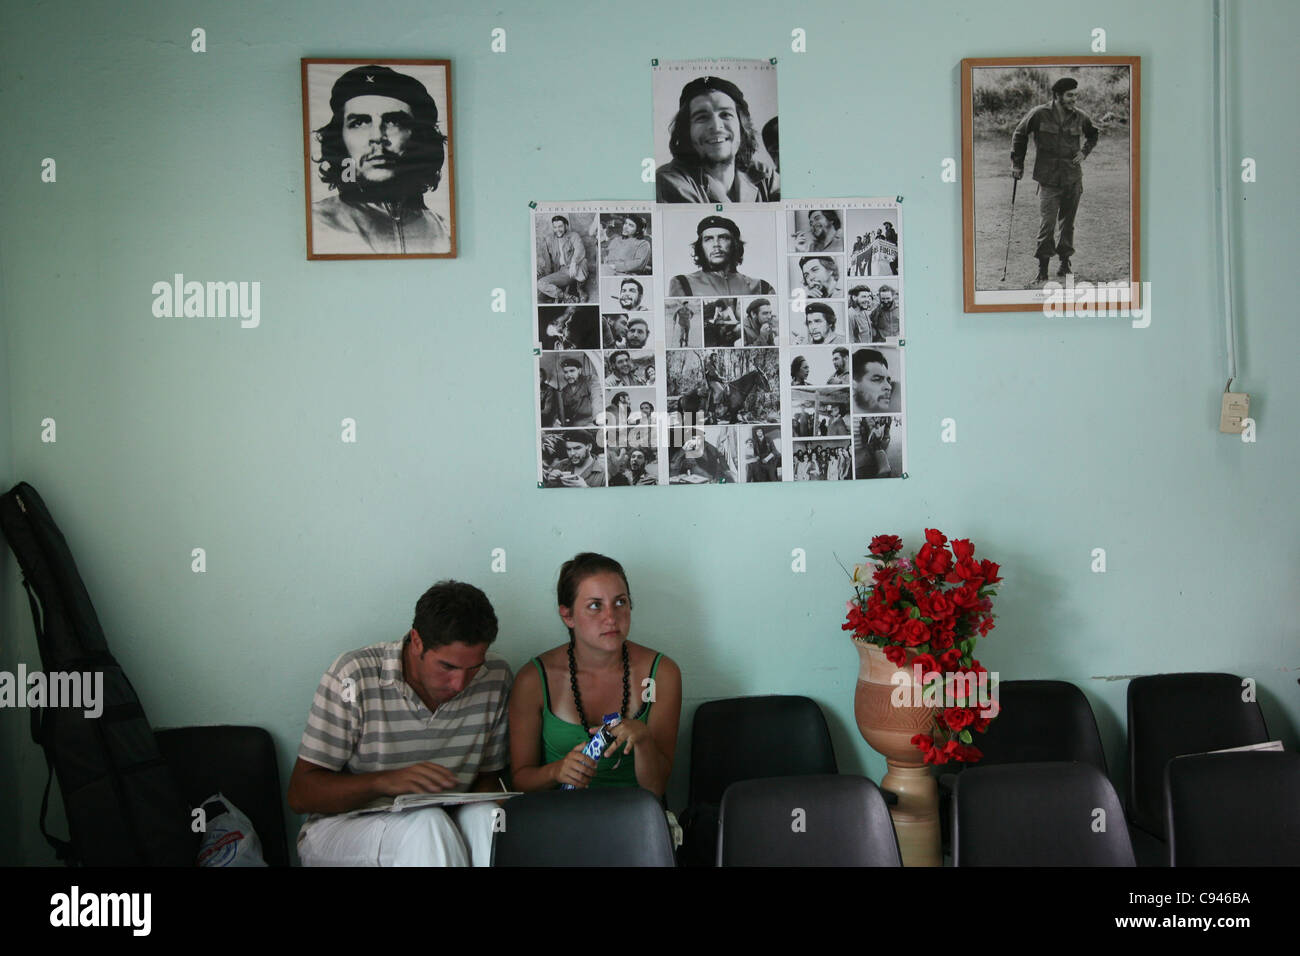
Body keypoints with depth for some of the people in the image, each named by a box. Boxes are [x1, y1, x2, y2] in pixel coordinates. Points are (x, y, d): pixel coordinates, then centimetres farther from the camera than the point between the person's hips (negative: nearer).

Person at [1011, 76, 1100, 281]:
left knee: (1067, 223, 11)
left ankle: (1065, 262, 23)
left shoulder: (1079, 117, 4)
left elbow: (1093, 135, 24)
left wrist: (1084, 151, 7)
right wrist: (1017, 164, 5)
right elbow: (1019, 135, 7)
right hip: (1049, 179, -3)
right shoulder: (1039, 114, -6)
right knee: (1047, 224, -9)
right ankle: (1043, 268, -1)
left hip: (1073, 179, 3)